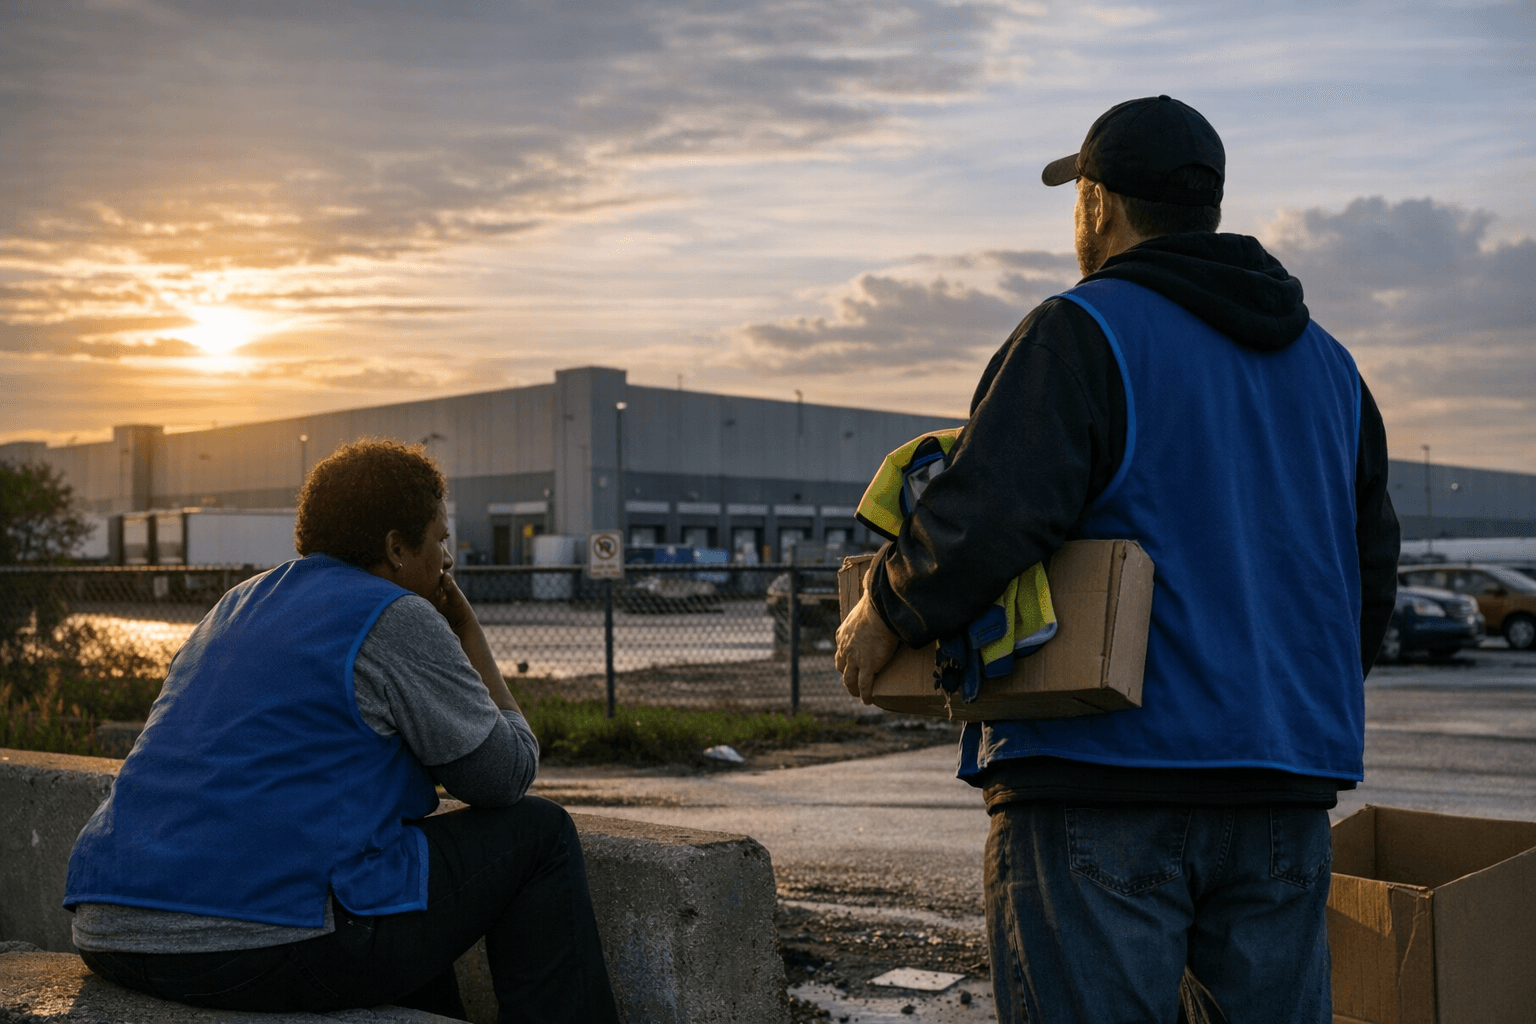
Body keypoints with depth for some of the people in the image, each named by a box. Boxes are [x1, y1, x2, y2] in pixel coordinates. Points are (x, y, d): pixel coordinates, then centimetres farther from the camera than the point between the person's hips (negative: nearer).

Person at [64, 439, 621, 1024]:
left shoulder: (239, 606, 20)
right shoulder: (395, 619, -5)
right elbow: (507, 775, 2)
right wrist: (470, 636, 13)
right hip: (273, 948, -9)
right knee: (537, 832, 6)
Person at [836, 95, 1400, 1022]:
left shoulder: (1083, 333, -7)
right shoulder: (1326, 364, 17)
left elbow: (990, 512, -21)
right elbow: (1370, 572, 21)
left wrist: (887, 613, -5)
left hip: (1104, 777, -7)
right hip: (1283, 788, 7)